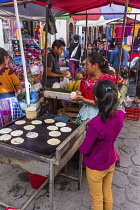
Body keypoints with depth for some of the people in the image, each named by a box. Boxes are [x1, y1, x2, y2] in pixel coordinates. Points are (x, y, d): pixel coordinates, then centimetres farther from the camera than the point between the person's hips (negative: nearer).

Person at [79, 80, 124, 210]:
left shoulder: (95, 124, -35)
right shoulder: (120, 115, -17)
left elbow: (84, 150, -24)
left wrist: (81, 146, 0)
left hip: (96, 167, -5)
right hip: (110, 162, 6)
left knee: (97, 199, 20)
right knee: (107, 194, 28)